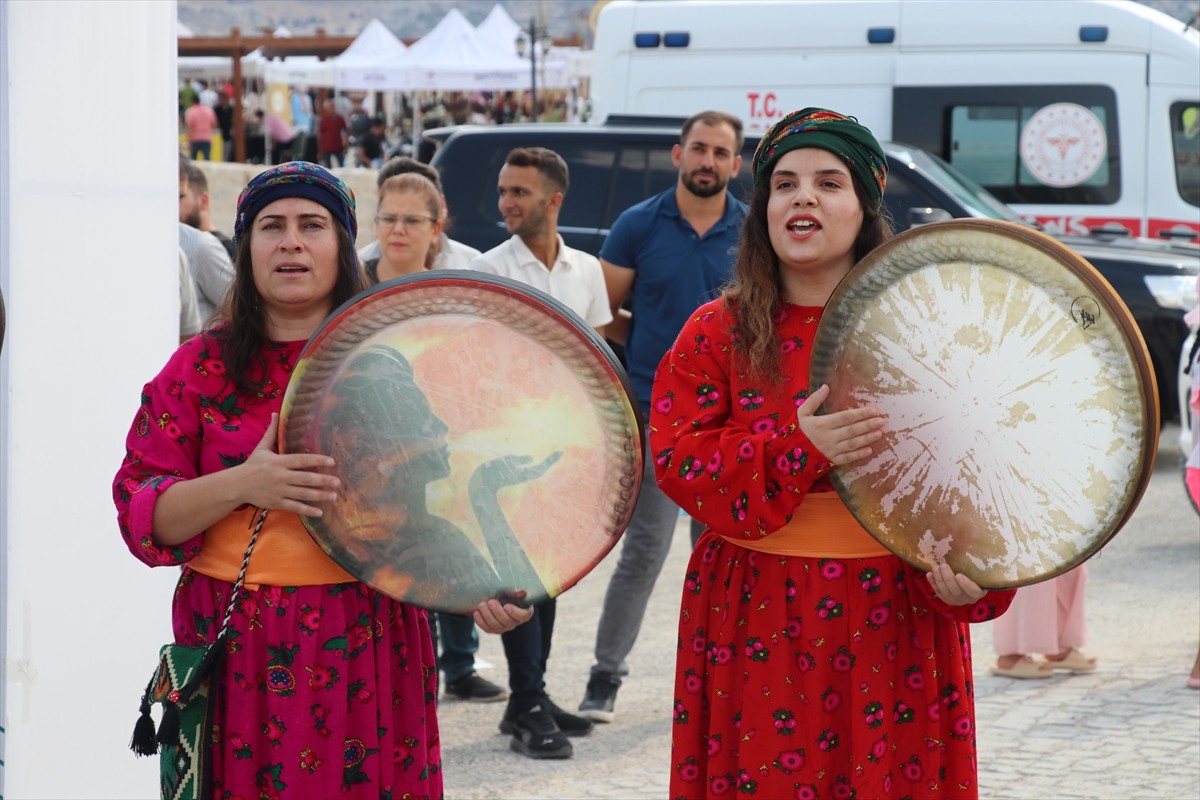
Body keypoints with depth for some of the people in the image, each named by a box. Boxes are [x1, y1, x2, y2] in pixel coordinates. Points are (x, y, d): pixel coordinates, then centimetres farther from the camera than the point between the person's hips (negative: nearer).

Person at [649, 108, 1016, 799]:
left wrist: (968, 570, -21)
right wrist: (798, 449, -19)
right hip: (758, 620, 1)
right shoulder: (718, 332, 4)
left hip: (891, 617, 0)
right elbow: (675, 459, -5)